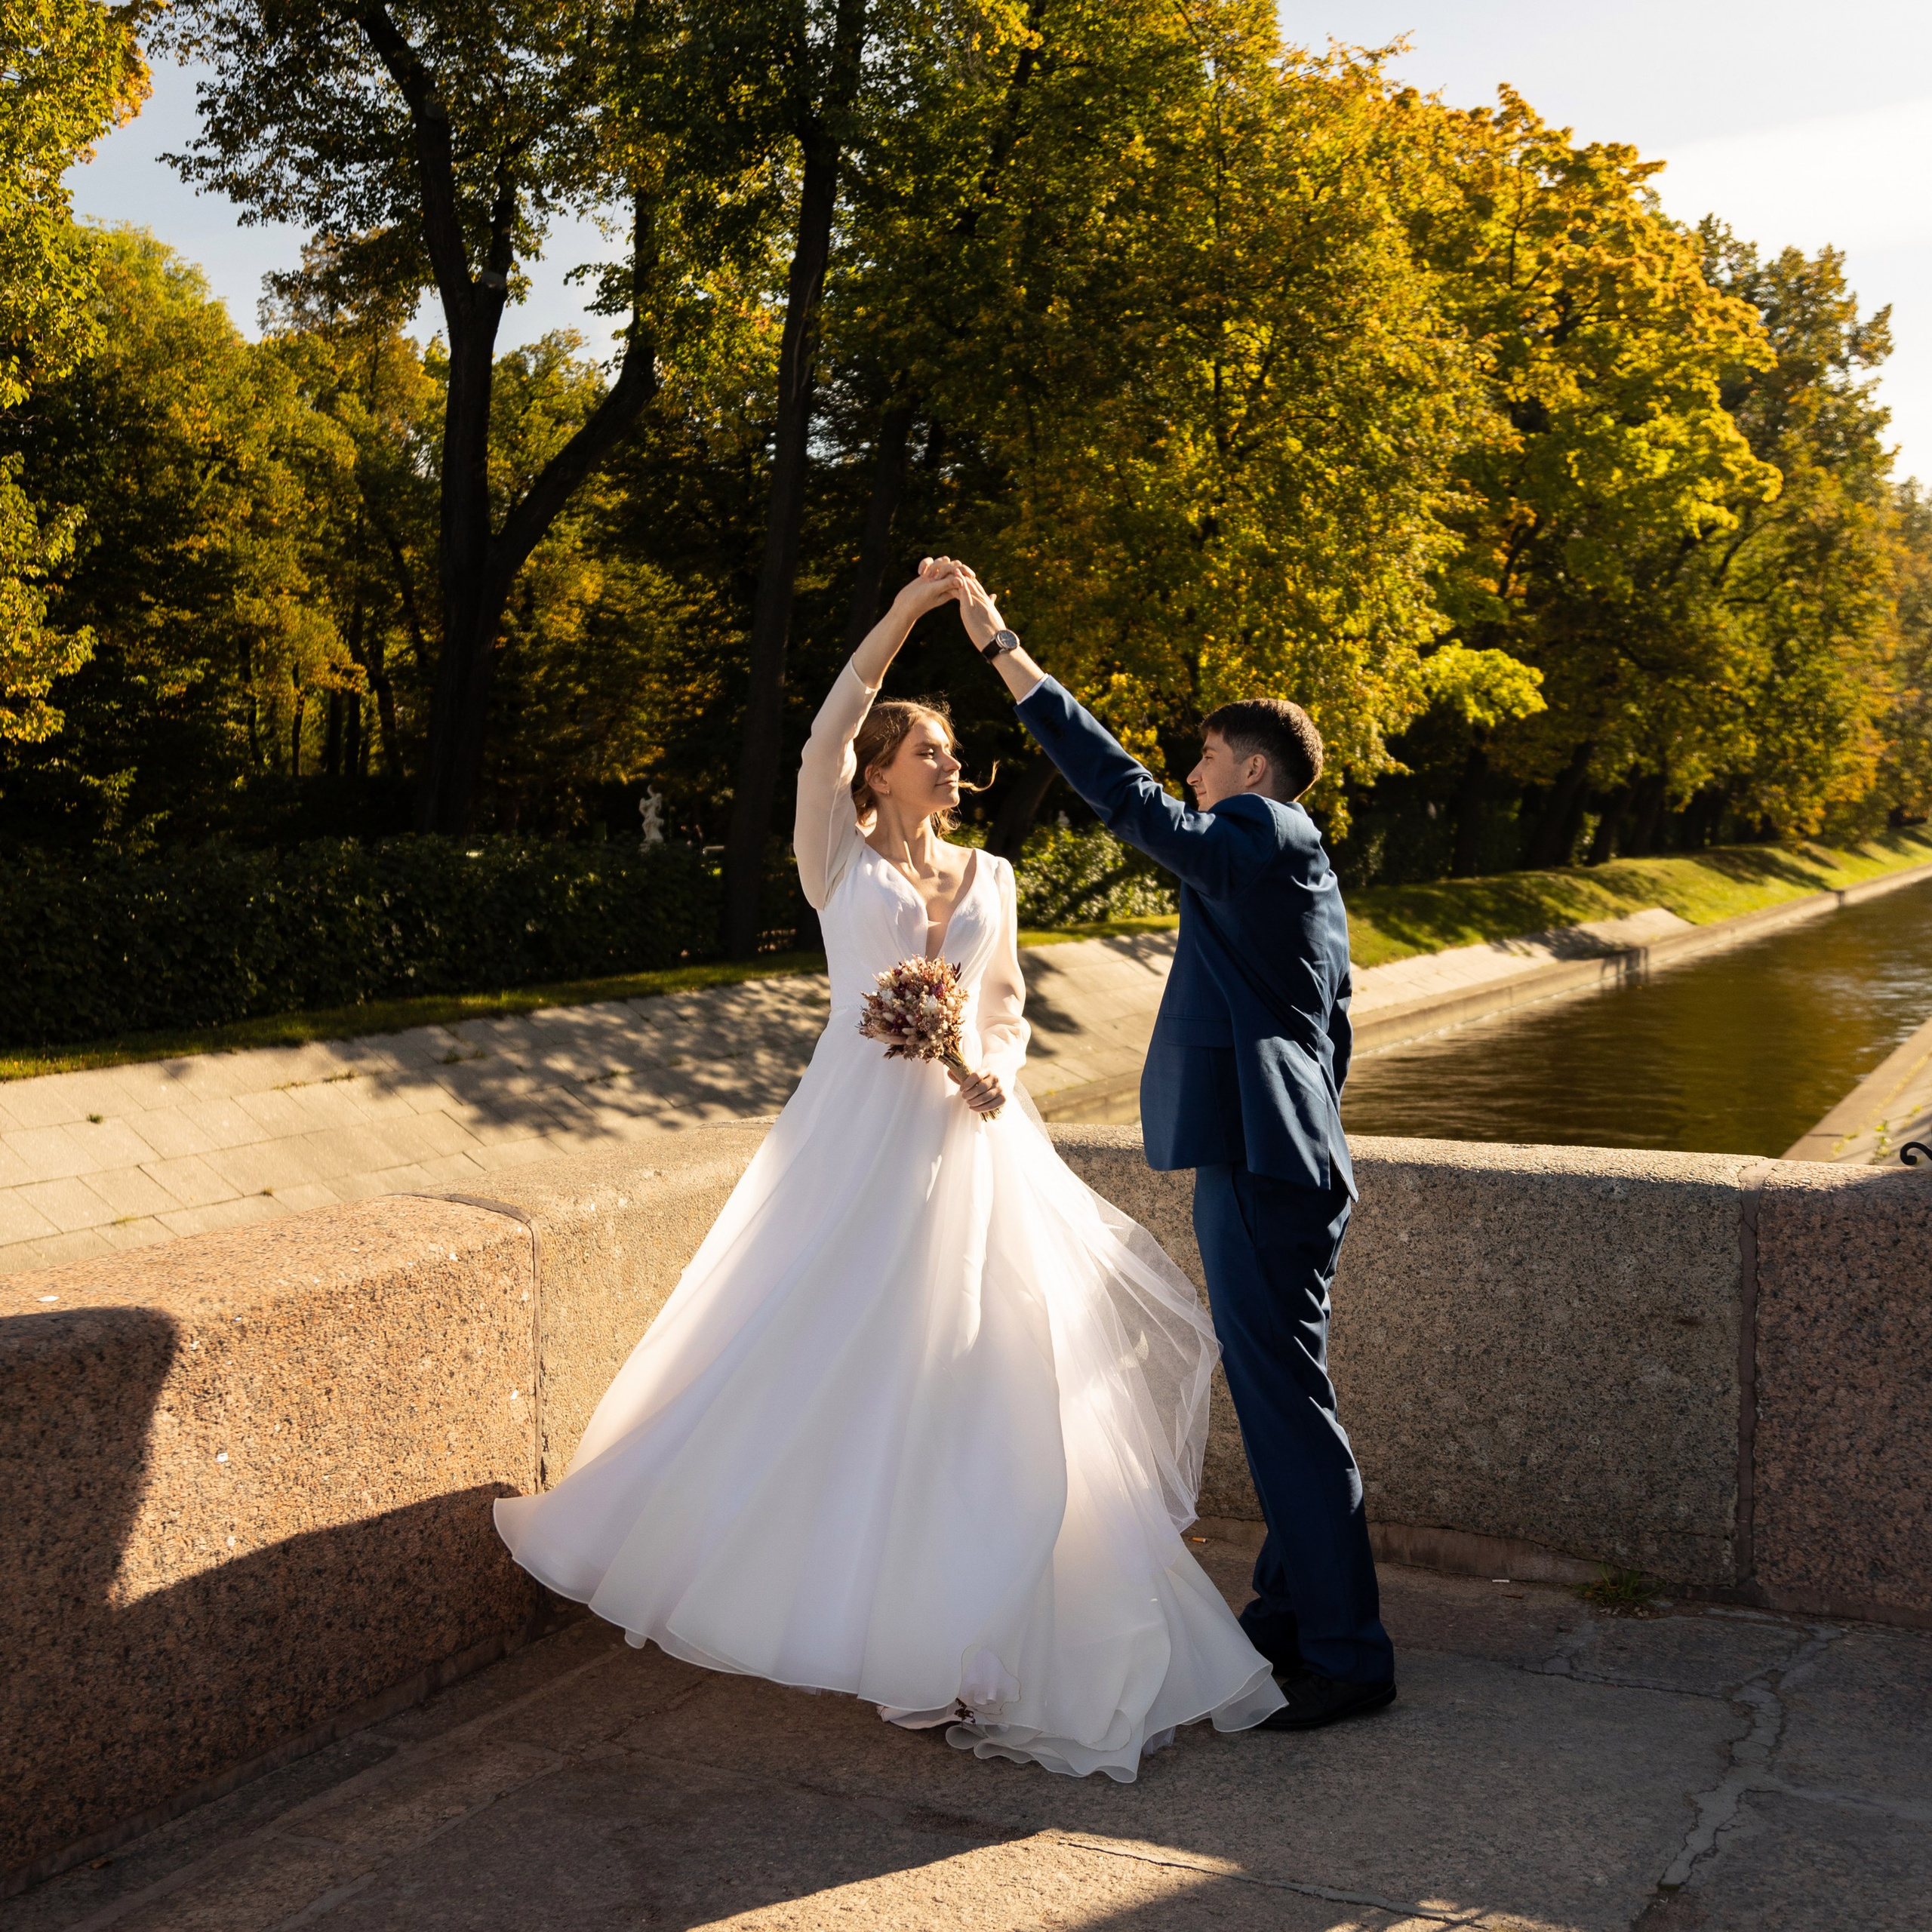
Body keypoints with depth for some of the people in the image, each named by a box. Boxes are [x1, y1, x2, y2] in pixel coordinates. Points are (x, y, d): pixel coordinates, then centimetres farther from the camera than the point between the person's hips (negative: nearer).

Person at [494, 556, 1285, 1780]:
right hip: (859, 1137, -3)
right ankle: (825, 1586, 19)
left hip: (970, 1150, 3)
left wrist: (996, 1073, -3)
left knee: (982, 1374, 2)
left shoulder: (990, 877, 14)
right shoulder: (841, 861, 4)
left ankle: (965, 1628, 14)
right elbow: (824, 742, -10)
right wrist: (900, 618, -15)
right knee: (827, 1360, 0)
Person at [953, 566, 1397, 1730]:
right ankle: (1290, 1615, 28)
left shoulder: (1259, 839, -10)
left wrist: (1008, 654, -19)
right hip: (1284, 1160, 11)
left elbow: (1128, 797, -21)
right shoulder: (1308, 869, 20)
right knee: (1280, 1396, 17)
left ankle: (1347, 1656, 4)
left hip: (1259, 1173, -11)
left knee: (1289, 1404, -5)